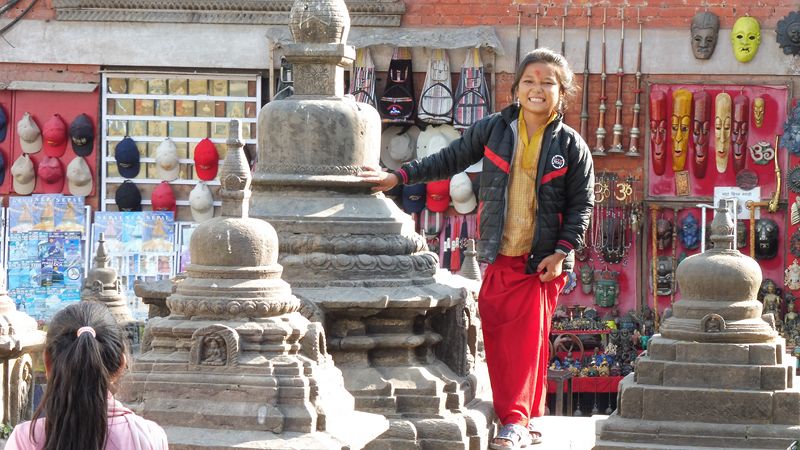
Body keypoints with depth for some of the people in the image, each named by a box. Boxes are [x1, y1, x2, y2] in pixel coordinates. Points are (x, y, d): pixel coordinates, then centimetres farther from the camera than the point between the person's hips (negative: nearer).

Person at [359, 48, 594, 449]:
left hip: (542, 262, -3)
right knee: (496, 339, 1)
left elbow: (582, 204, 2)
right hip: (499, 259, 3)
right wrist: (399, 176, 10)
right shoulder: (492, 130, 5)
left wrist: (561, 252, -7)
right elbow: (448, 161, 15)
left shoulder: (571, 146, -1)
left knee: (527, 339, -8)